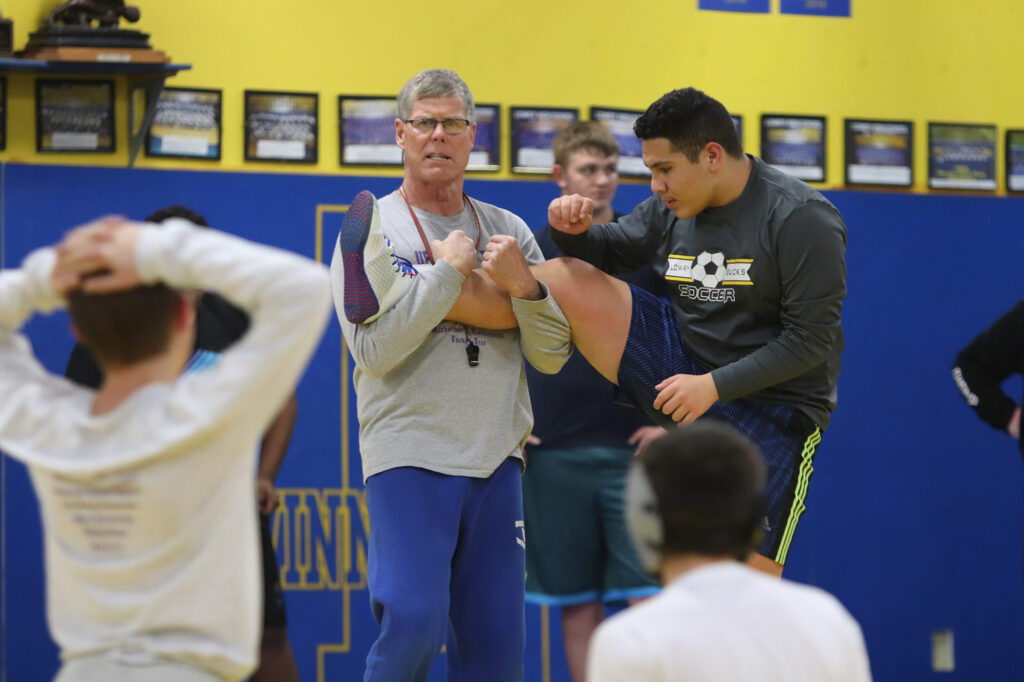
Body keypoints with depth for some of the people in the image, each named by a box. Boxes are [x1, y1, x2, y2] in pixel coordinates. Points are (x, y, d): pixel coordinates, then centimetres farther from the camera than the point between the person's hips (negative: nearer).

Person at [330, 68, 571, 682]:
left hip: (497, 460, 4)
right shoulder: (373, 228, 0)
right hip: (408, 455, -4)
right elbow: (374, 349, -12)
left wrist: (523, 284, -9)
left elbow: (552, 356, 8)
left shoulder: (508, 231, 13)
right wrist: (449, 270, -12)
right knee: (413, 621, -17)